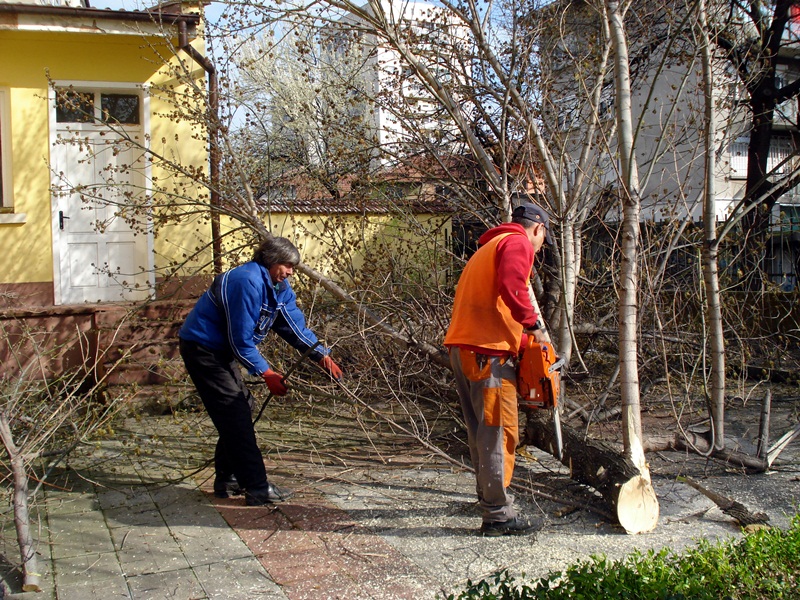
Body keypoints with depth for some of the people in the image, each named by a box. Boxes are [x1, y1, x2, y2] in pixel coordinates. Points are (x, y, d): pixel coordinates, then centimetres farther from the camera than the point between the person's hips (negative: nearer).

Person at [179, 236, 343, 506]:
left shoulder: (279, 287, 4)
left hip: (222, 350, 10)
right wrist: (267, 374, -21)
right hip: (202, 349, -10)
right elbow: (241, 341, -26)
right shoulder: (247, 283, -27)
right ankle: (257, 489, -10)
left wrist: (322, 356, -7)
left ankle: (227, 479, 22)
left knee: (240, 408, 12)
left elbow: (294, 324, 3)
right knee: (235, 415, -12)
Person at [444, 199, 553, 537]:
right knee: (499, 432, -6)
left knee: (481, 430, 19)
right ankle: (498, 515, -4)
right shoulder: (518, 243, -1)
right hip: (488, 350, -10)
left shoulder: (489, 247, 28)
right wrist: (534, 325, -9)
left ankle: (489, 496, 31)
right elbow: (511, 288, -21)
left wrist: (520, 338, 20)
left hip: (461, 346, 10)